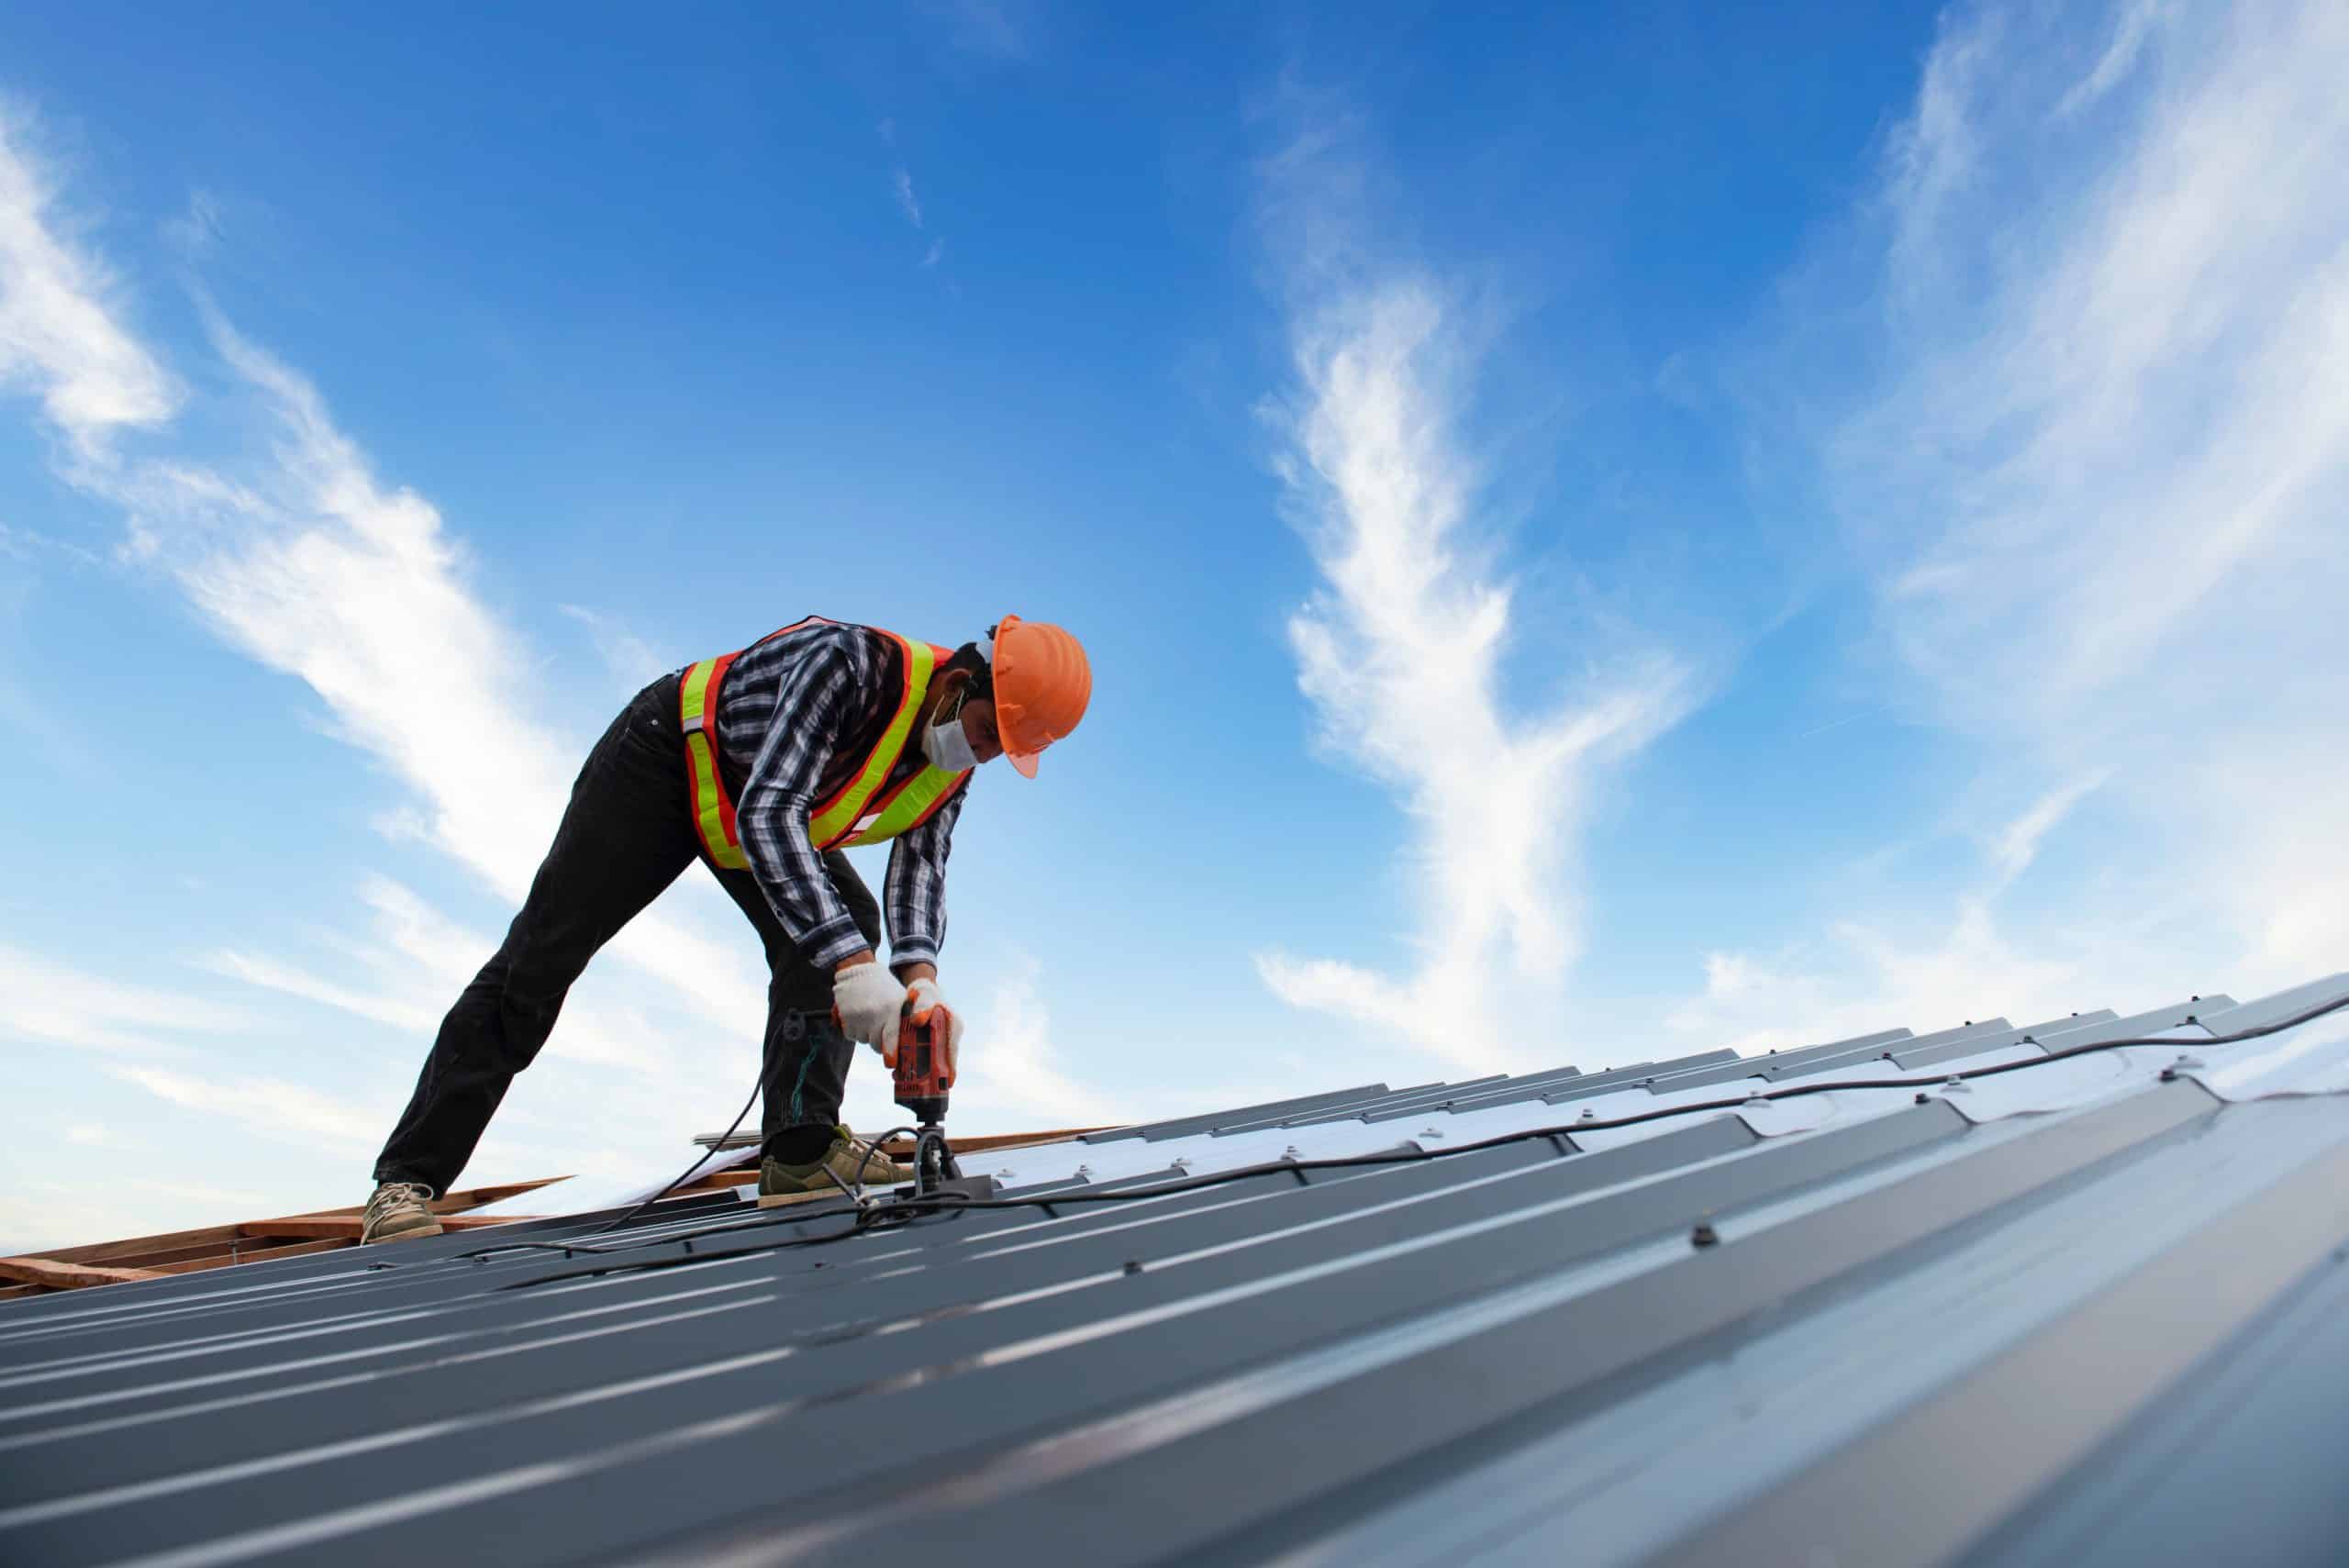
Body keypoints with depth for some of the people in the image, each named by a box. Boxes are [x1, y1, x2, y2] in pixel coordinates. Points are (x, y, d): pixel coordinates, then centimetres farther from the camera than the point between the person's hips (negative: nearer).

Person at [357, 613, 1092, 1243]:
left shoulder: (953, 766, -15)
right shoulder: (851, 660, -40)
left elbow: (920, 867, -21)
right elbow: (768, 816, -48)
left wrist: (919, 976, -42)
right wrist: (852, 967, -57)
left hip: (765, 804, 7)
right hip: (665, 758, -6)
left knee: (846, 923, -11)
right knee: (541, 954, -6)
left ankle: (800, 1146, -8)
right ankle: (408, 1179, 1)